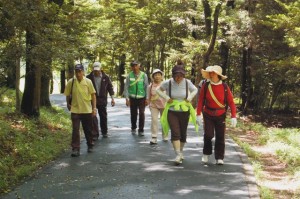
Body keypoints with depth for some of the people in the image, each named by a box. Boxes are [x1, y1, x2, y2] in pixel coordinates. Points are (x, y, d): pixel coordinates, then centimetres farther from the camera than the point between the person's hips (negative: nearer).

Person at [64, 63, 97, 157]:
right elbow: (67, 95, 7)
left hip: (87, 110, 1)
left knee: (88, 129, 13)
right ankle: (75, 149, -4)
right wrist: (68, 104, 11)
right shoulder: (70, 82, -6)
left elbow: (93, 95, 1)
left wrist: (94, 108, -1)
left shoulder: (88, 82, -5)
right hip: (75, 110, -1)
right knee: (75, 130, -6)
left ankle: (90, 146, 32)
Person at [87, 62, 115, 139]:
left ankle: (104, 132, 27)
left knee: (103, 117, 11)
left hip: (103, 100, 2)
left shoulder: (105, 77, 0)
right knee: (93, 117, -7)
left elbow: (110, 88, 7)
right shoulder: (89, 77, -4)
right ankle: (95, 134, -3)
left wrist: (112, 98, 3)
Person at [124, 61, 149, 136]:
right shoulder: (129, 76, -2)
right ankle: (133, 128, 29)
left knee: (141, 113, -7)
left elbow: (146, 87, 1)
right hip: (132, 98, 1)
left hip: (142, 98, -1)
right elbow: (126, 87, -2)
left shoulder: (144, 75, -3)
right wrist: (127, 98, -7)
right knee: (133, 114, 8)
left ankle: (141, 130, 4)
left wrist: (147, 99, -1)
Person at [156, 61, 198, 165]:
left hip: (184, 112, 2)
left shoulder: (187, 82, -8)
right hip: (171, 112, -2)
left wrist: (189, 98, -5)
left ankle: (181, 151, 33)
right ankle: (178, 155, -17)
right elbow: (158, 90, 4)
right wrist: (167, 98, -8)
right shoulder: (168, 83, -13)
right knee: (175, 133, -15)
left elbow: (195, 90, 11)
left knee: (183, 133, 11)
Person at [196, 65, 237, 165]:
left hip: (220, 116, 0)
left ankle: (219, 158, 12)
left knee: (220, 137, 1)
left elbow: (231, 102, -5)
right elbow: (201, 101, -2)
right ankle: (206, 154, 10)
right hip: (208, 115, 0)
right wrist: (198, 115, -9)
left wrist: (233, 116, -12)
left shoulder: (225, 87, -6)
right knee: (208, 134, -13)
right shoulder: (206, 86, -4)